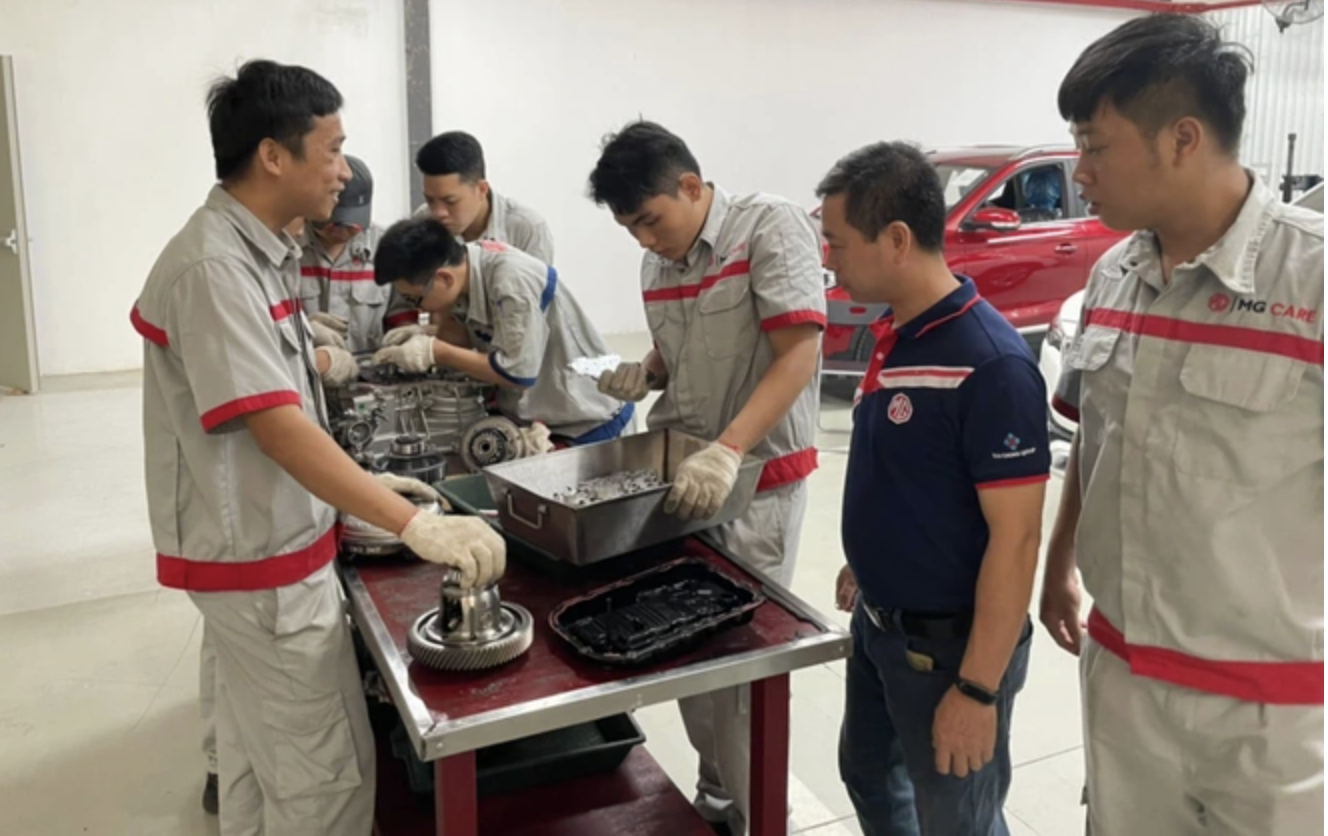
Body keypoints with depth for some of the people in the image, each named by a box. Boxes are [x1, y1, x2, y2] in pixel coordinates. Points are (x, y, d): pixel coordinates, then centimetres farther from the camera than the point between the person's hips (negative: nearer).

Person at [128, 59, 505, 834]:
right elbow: (276, 426, -31)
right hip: (262, 559, -10)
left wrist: (360, 485, 17)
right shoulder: (214, 267, -23)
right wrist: (416, 525, -36)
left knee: (261, 759, 22)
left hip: (259, 547, 10)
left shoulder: (251, 253, 8)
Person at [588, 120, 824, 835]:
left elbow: (798, 356, -21)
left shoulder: (771, 227, -13)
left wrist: (726, 451, -31)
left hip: (757, 480, -6)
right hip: (676, 473, 7)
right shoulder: (656, 263, 9)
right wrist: (643, 374, -2)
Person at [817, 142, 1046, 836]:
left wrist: (977, 689, -22)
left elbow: (1015, 537, -24)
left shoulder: (990, 363, -26)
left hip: (948, 643, -8)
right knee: (868, 773, 27)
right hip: (878, 622, 9)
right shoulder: (895, 334, 1)